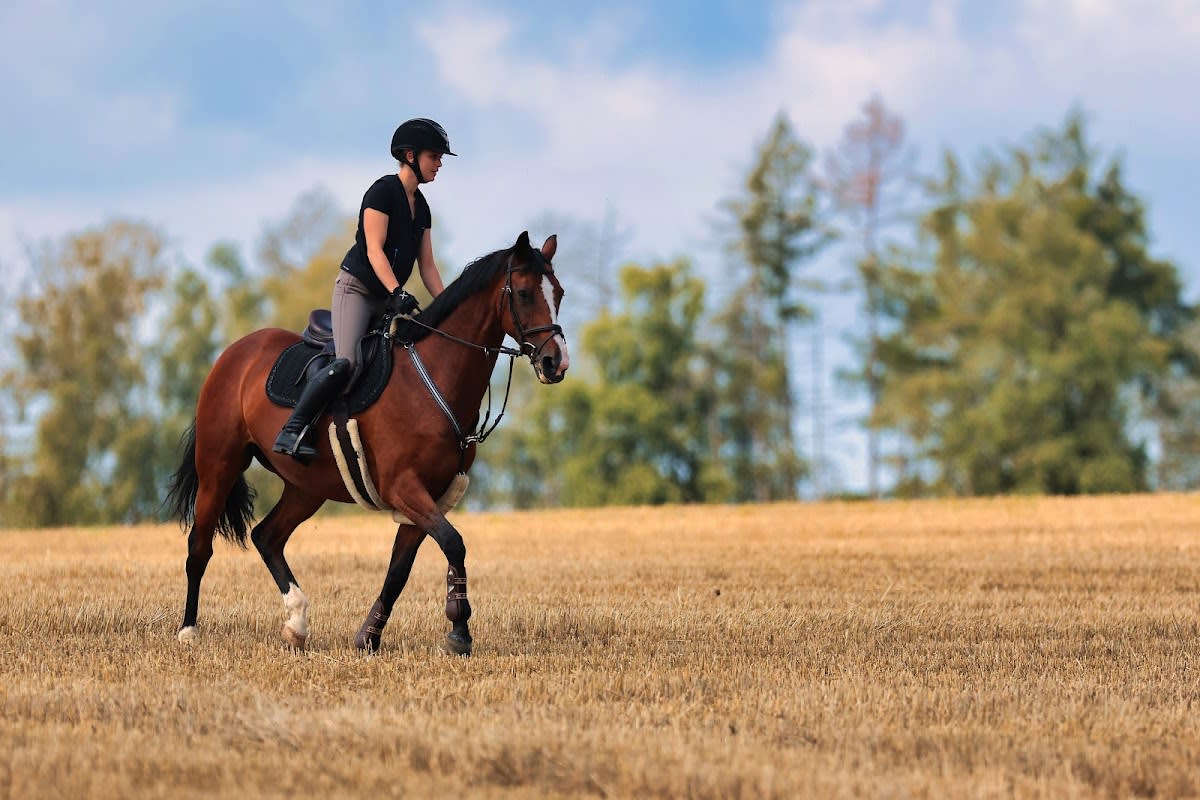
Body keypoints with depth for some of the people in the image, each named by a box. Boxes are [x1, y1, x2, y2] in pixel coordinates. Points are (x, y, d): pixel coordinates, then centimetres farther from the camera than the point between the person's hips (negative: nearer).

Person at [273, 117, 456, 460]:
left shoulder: (421, 207, 15)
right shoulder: (383, 191, -10)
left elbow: (427, 266, 16)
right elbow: (374, 250, -18)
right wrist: (397, 293, -29)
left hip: (388, 300, 9)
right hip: (356, 287, -9)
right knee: (346, 363, -27)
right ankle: (292, 431, -23)